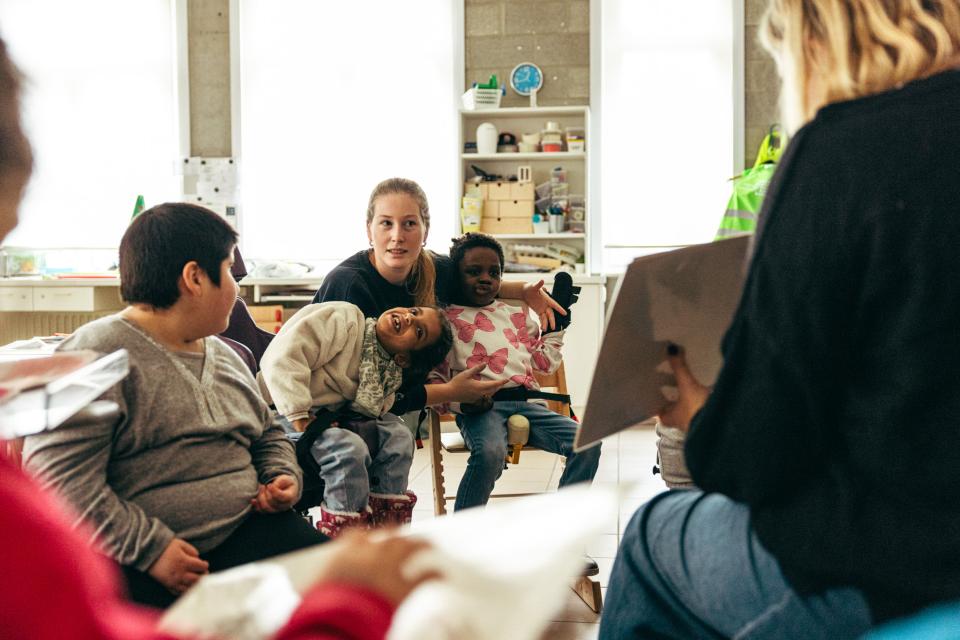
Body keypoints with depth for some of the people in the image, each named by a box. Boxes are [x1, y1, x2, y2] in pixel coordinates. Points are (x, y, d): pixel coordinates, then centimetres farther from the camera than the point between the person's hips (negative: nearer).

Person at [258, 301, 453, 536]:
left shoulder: (385, 373, 9)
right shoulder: (344, 318, -13)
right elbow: (282, 358, -22)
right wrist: (299, 418, -27)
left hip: (325, 418, 7)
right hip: (281, 413, -7)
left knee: (398, 435, -7)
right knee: (349, 447, -29)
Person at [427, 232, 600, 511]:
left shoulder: (515, 312, 27)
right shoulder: (445, 318, 10)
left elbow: (544, 362, 29)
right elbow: (432, 378, 3)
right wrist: (459, 400, -16)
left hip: (525, 401, 5)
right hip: (480, 406, -5)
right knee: (490, 452, -38)